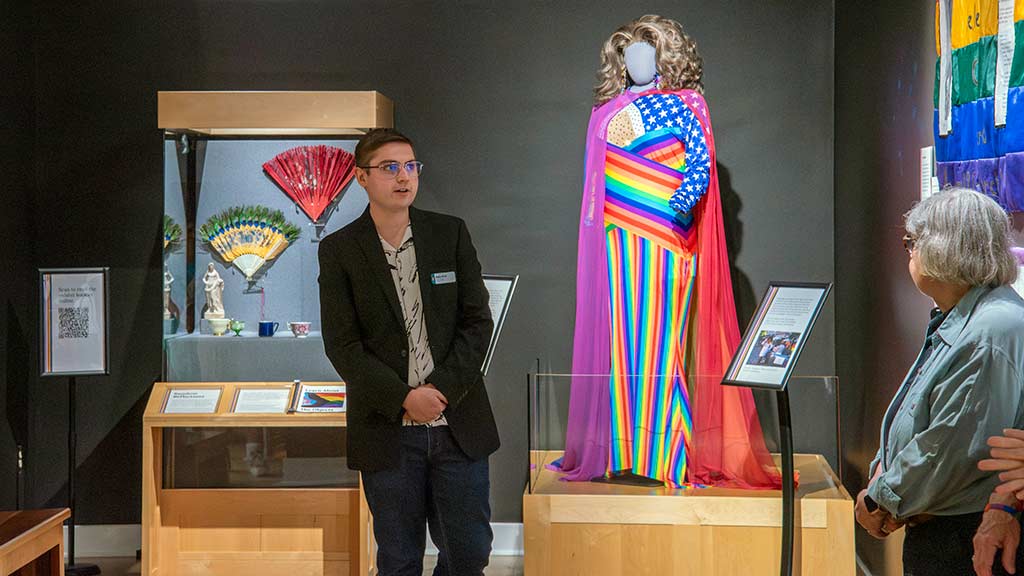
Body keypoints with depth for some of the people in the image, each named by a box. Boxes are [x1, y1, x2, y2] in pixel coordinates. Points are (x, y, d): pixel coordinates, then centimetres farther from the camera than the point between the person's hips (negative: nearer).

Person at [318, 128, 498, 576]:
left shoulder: (451, 233, 4)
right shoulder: (339, 250, -1)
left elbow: (477, 321, 1)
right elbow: (342, 345, -6)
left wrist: (442, 390, -11)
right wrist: (404, 399, -15)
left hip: (459, 423, 2)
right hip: (388, 431, -2)